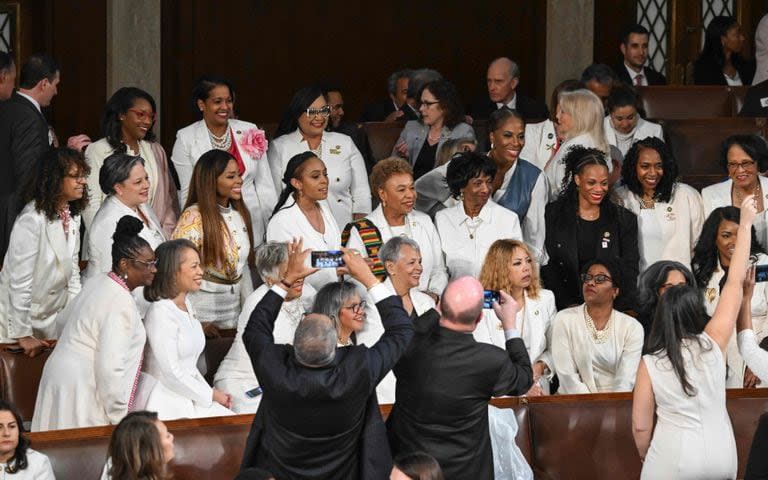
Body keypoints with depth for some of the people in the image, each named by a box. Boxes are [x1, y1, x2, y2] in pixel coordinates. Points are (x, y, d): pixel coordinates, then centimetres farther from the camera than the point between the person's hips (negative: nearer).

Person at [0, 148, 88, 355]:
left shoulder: (72, 217, 0)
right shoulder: (32, 220, -25)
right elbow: (20, 281, -23)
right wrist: (23, 335, -20)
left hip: (53, 316, 7)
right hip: (20, 313, -7)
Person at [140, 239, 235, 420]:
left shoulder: (187, 305, 13)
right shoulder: (160, 313, -16)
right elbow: (170, 372, -18)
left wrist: (213, 393, 5)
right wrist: (210, 395, -9)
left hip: (189, 396, 9)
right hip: (164, 401, -9)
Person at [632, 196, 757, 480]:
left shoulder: (650, 364, -9)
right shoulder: (712, 345, -7)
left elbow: (641, 426, -6)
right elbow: (735, 283, 0)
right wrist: (745, 224, 6)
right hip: (721, 457, 2)